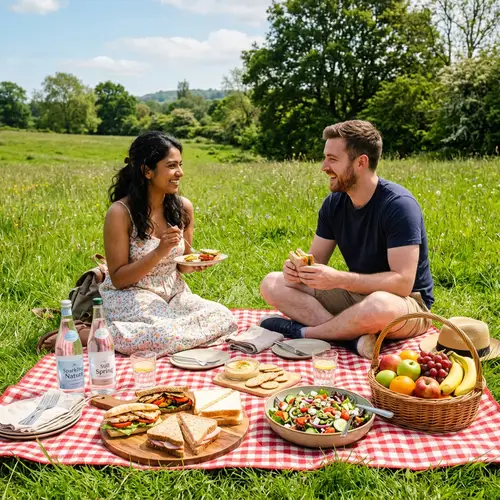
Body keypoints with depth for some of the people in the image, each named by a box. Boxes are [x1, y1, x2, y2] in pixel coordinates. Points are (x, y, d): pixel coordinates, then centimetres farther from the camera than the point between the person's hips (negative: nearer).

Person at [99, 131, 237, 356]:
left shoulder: (183, 207, -1)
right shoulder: (121, 212, -16)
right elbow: (118, 279, -14)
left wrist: (195, 264, -12)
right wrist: (159, 252, -26)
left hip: (173, 293, 6)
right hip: (130, 296, -6)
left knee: (224, 318, -16)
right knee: (168, 335, -33)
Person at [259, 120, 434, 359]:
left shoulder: (399, 205, -21)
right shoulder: (334, 203, 0)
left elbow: (402, 282, -27)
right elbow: (316, 259, 5)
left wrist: (338, 279, -35)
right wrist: (298, 269, -20)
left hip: (406, 302, -6)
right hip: (354, 294, 7)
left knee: (380, 306, -44)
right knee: (272, 284, -8)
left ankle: (303, 331, -18)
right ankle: (354, 335, -24)